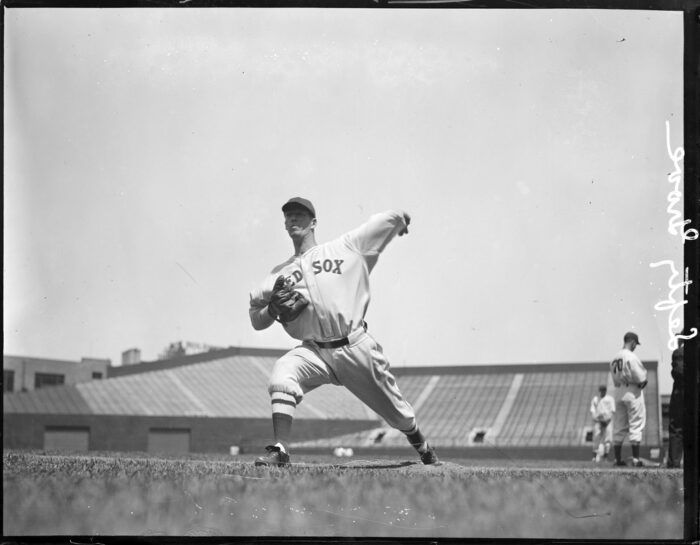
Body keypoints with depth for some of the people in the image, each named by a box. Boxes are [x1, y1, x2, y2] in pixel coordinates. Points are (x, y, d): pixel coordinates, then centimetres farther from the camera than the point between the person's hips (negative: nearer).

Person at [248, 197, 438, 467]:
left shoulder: (348, 247, 6)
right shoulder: (279, 273, 14)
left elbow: (394, 218, 8)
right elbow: (256, 320, 13)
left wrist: (399, 221, 30)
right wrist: (273, 308, -7)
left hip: (356, 348, -1)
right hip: (313, 351, 1)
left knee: (397, 412, 7)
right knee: (282, 374, -30)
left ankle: (423, 447, 36)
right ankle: (280, 450, -32)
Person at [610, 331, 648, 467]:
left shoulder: (614, 358, 11)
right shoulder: (631, 357, -12)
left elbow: (615, 380, 12)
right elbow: (641, 378, -17)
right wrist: (642, 382, 5)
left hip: (618, 391, 7)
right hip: (633, 393, -7)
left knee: (619, 426, 10)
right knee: (636, 425, -3)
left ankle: (618, 458, 12)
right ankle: (635, 459, -7)